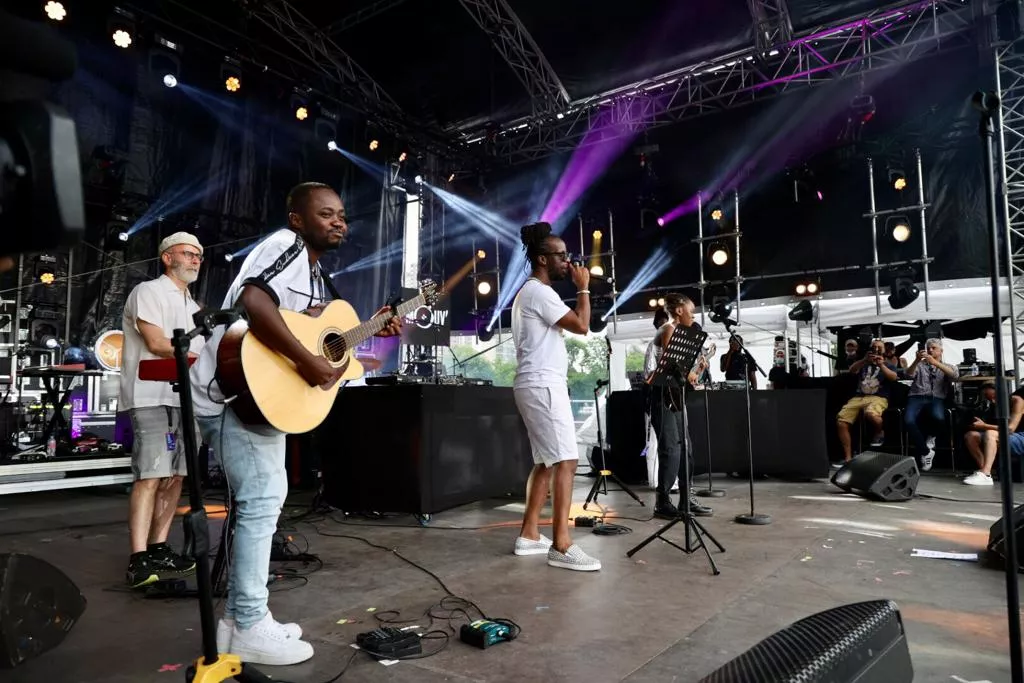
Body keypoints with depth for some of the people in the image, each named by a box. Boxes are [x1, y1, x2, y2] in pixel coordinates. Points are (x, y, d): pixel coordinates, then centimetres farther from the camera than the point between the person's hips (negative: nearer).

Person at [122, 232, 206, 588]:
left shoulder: (193, 308, 23)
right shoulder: (148, 291, -1)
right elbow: (157, 344, -14)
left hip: (184, 398, 8)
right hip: (152, 397, -8)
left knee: (174, 477, 7)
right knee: (150, 477, -14)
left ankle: (158, 550, 14)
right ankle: (139, 561, -15)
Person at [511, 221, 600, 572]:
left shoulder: (529, 291, 21)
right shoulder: (538, 292, -12)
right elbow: (581, 325, -16)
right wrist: (583, 288, -6)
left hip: (538, 385, 11)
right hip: (543, 386, -11)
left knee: (546, 462, 12)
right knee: (566, 461, -13)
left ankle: (529, 535, 18)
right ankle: (561, 545, -11)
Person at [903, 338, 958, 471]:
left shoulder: (947, 366, 21)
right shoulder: (920, 365, 23)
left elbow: (955, 375, -4)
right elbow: (909, 375, 2)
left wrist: (935, 363, -20)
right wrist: (917, 360, -17)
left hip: (936, 399, 0)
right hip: (917, 397, 1)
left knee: (938, 417, -37)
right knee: (908, 420, -32)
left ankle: (931, 436, 0)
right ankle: (925, 452, -14)